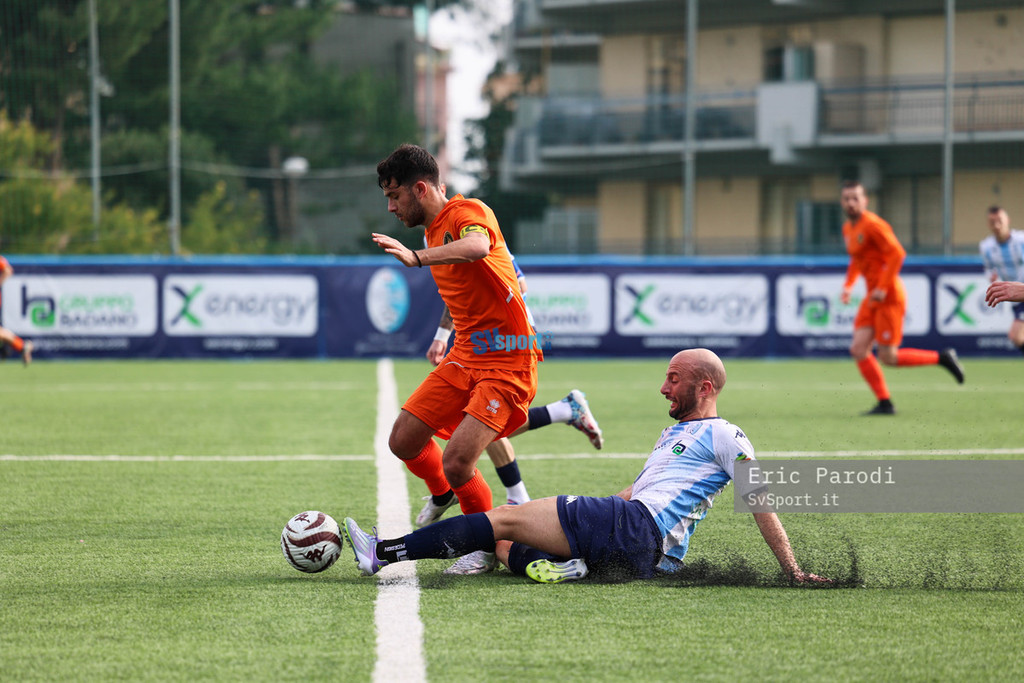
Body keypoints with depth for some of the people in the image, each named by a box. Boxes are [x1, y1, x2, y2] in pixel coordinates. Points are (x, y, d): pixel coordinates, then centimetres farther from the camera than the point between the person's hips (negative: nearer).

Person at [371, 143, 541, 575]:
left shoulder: (469, 212, -15)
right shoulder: (435, 231, 15)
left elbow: (477, 247, -40)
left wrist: (416, 258, -51)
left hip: (507, 364, -9)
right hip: (465, 357, 9)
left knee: (456, 463, -19)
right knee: (404, 441, 3)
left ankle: (486, 547, 5)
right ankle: (444, 497, 34)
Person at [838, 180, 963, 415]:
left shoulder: (872, 225, -15)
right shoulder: (848, 228, 13)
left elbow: (897, 253, -21)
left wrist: (882, 288, -22)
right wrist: (848, 285, 12)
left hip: (889, 296, -9)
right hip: (872, 297, 9)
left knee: (888, 357, -7)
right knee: (858, 349, -3)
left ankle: (942, 358, 10)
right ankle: (885, 404, 3)